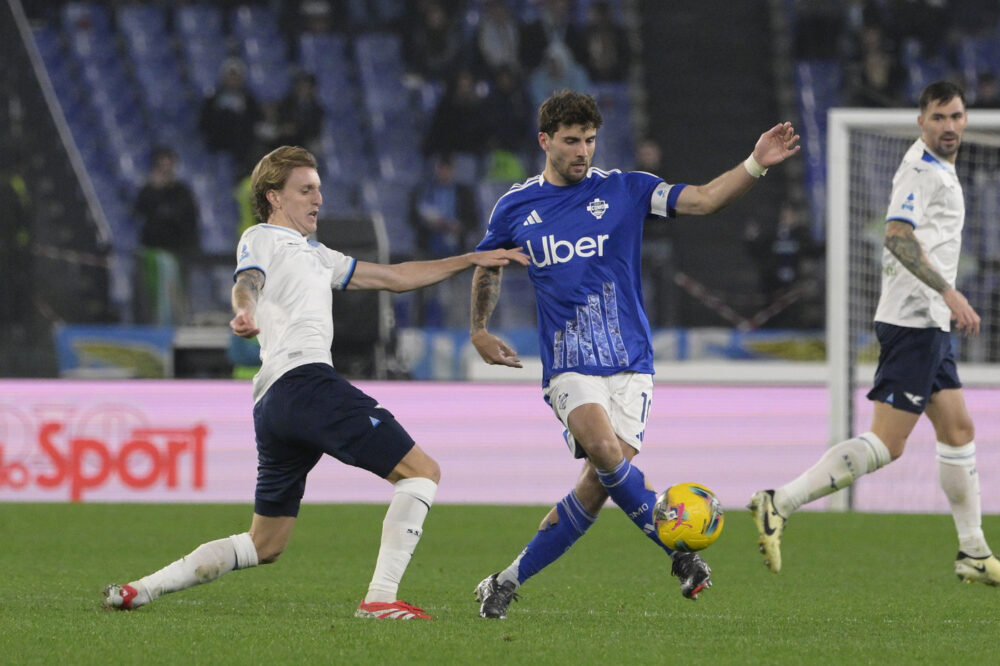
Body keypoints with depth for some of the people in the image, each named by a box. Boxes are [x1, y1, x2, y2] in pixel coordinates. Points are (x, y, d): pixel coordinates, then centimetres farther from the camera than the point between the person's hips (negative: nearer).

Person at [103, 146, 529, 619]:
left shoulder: (315, 255, 35)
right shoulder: (263, 239, 9)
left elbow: (394, 277, 36)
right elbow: (247, 282, -13)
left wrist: (472, 260, 30)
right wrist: (245, 312, -37)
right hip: (305, 380, -10)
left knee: (265, 545, 13)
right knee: (420, 471, -11)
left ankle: (141, 590, 11)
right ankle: (380, 597, -20)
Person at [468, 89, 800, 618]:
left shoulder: (624, 191, 3)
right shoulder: (515, 207, 6)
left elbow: (703, 199, -6)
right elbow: (487, 266, 26)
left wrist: (756, 164, -20)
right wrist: (478, 331, 24)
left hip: (628, 362, 1)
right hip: (568, 365, -1)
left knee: (598, 485, -7)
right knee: (605, 451, -29)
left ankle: (508, 581, 7)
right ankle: (680, 551, -17)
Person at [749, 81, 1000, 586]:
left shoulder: (939, 169, 18)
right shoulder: (921, 169, -13)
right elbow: (897, 236, -26)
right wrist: (949, 293, -31)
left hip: (930, 322, 10)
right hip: (913, 321, -10)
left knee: (957, 431, 13)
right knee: (887, 443, -14)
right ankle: (779, 504, -16)